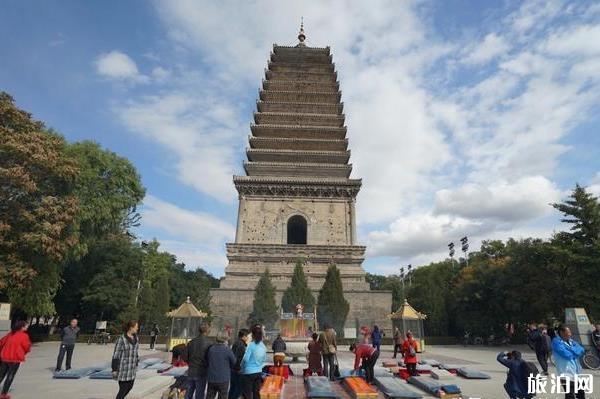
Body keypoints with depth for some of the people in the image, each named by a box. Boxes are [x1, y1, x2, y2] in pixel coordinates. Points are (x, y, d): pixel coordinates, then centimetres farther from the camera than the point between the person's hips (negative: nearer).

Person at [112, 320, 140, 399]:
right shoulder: (121, 339, -18)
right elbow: (116, 355, -15)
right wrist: (114, 370, -14)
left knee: (130, 386, 18)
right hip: (123, 368, -7)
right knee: (123, 389, 0)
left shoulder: (135, 338, 4)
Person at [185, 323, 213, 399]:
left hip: (191, 371, 4)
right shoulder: (209, 343, -15)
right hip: (201, 373, -4)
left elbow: (185, 357, 3)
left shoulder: (191, 342, -1)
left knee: (190, 391, 20)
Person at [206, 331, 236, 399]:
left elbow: (206, 362, 8)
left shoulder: (210, 349, -3)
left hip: (211, 379, 4)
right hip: (223, 379, -4)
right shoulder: (227, 350, -14)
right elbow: (234, 363, -3)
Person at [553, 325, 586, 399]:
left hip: (577, 374, 9)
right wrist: (575, 351, -5)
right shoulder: (557, 342, -14)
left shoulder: (570, 341, 11)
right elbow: (568, 355, -22)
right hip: (567, 375, -9)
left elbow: (582, 350, 1)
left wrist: (571, 349, -14)